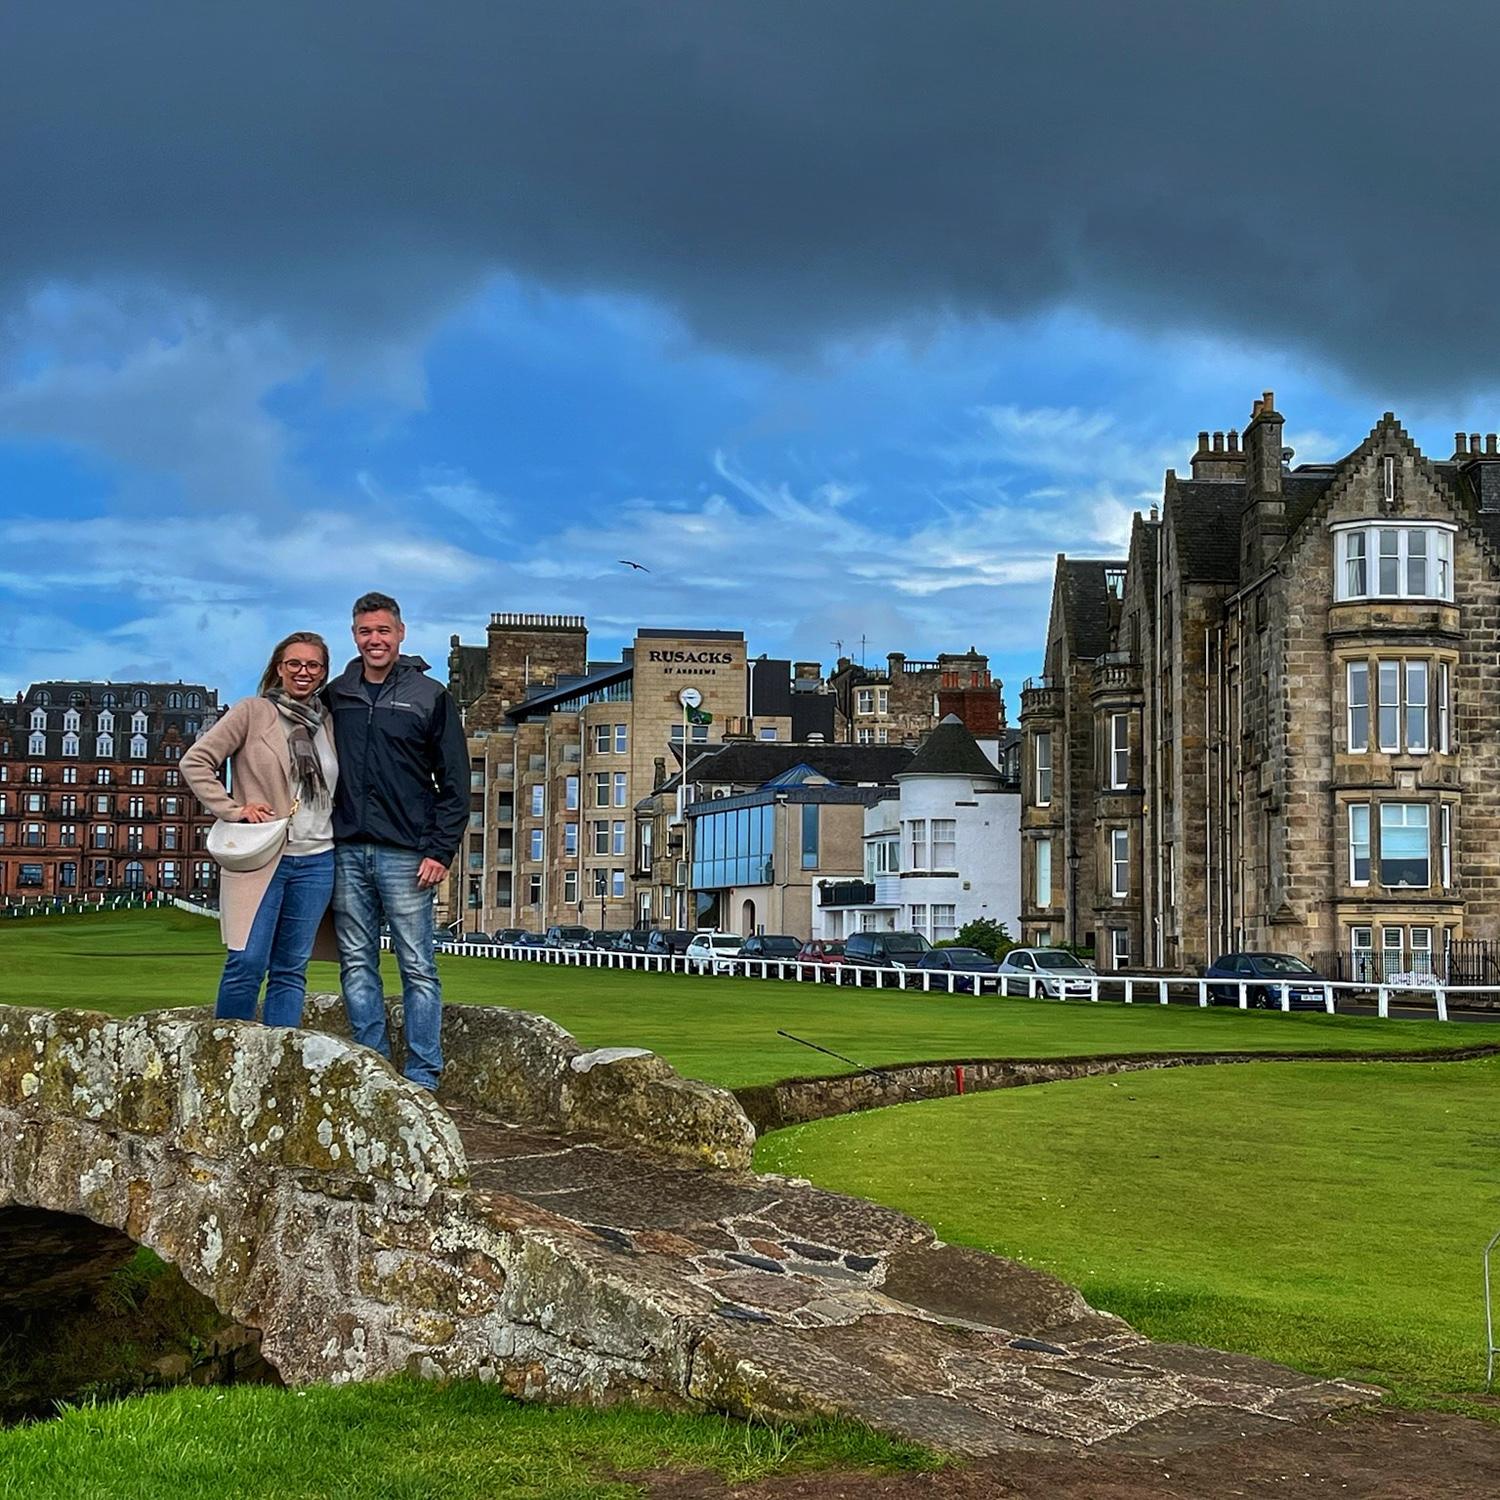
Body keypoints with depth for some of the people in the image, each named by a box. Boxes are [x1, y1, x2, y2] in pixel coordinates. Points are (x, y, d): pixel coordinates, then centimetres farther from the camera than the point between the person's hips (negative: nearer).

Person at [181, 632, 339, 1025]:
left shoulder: (328, 724, 14)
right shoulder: (253, 713, 1)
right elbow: (195, 762, -1)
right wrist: (232, 809, -10)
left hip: (316, 861, 4)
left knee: (291, 970, 5)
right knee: (247, 963, -11)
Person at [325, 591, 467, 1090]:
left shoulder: (430, 697, 3)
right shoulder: (334, 696, 12)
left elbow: (455, 783, 1)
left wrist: (440, 851, -7)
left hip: (406, 854, -4)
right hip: (347, 852, 4)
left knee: (417, 966, -3)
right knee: (357, 964, 5)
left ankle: (422, 1076, 1)